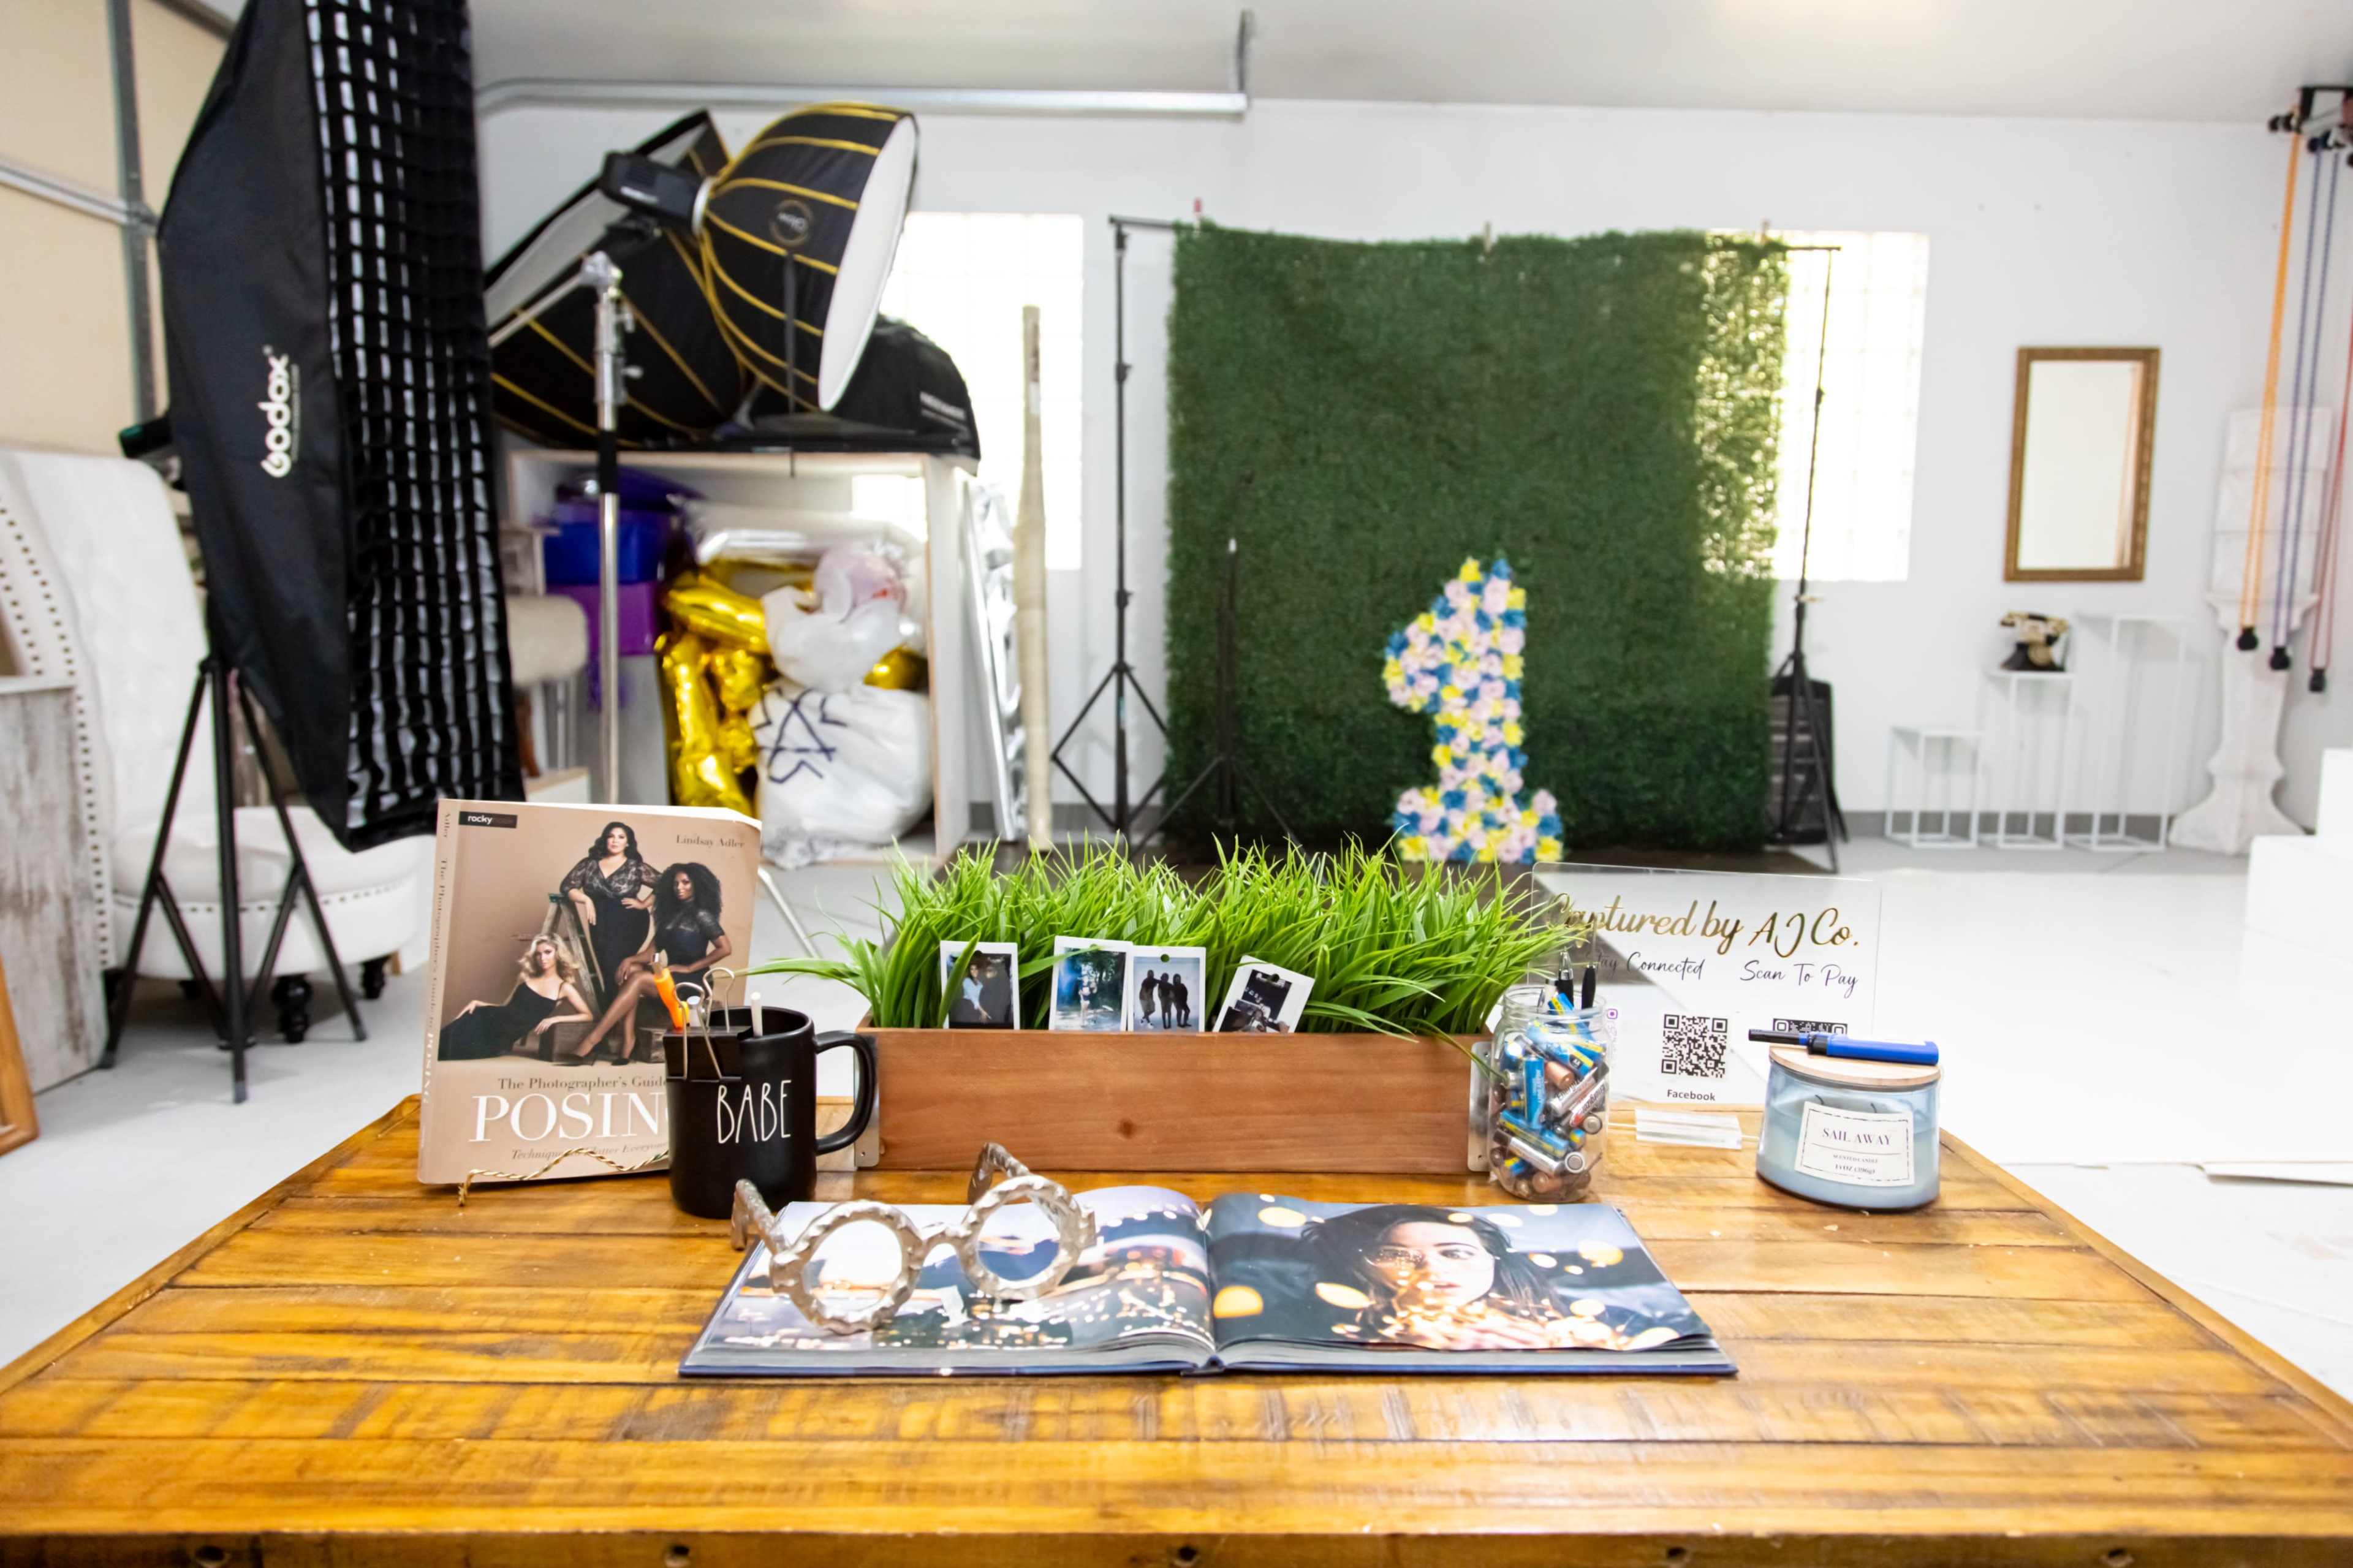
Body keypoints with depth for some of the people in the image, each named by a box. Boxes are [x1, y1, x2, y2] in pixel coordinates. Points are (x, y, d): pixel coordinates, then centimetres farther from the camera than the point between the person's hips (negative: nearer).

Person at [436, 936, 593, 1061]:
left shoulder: (564, 988, 3)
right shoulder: (527, 977, 15)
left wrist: (555, 1019, -14)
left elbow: (588, 1016, -2)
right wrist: (477, 1003, 1)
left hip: (504, 1037, -3)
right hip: (489, 1019, 3)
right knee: (449, 1037, -23)